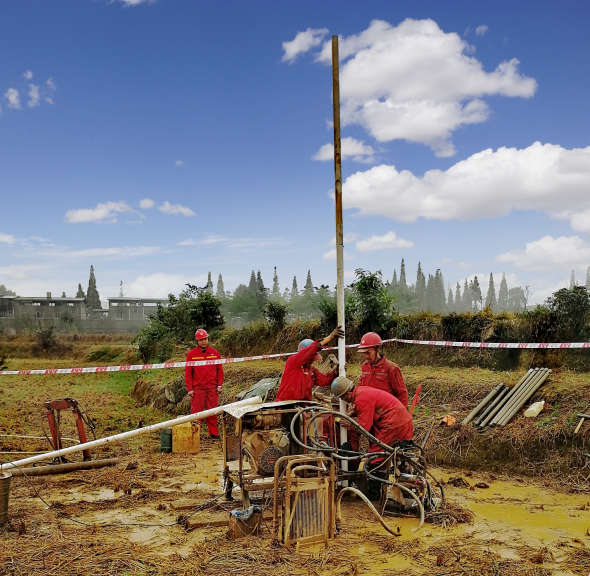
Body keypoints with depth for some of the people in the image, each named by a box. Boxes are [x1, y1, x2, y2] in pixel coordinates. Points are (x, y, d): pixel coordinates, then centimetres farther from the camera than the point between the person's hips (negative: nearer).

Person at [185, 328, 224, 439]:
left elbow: (219, 370, 10)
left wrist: (219, 385, 3)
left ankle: (214, 433, 14)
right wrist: (189, 389, -4)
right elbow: (187, 373, 1)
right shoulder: (191, 354, 1)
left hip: (212, 388, 2)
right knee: (196, 412, 1)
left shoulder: (215, 353, 6)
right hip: (197, 388, -2)